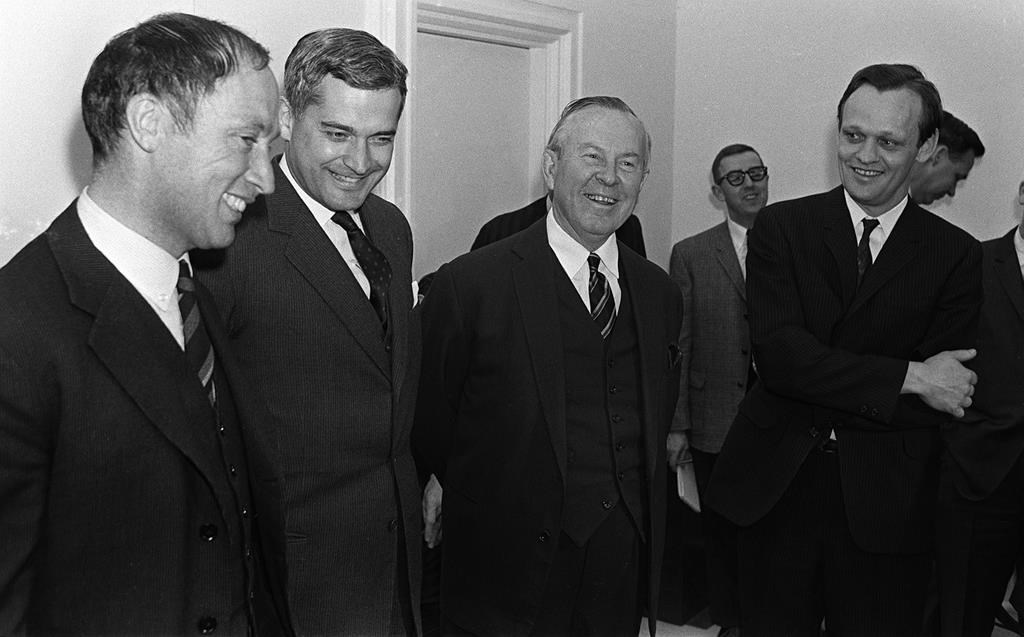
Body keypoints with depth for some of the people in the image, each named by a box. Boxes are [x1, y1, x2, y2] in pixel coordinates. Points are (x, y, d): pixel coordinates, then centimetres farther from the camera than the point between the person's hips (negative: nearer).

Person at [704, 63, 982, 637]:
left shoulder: (957, 255, 1)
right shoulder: (781, 228, 1)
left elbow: (943, 400, -6)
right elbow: (778, 353, -12)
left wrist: (822, 392, -13)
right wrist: (907, 378, -16)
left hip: (885, 508, 0)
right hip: (776, 490, 0)